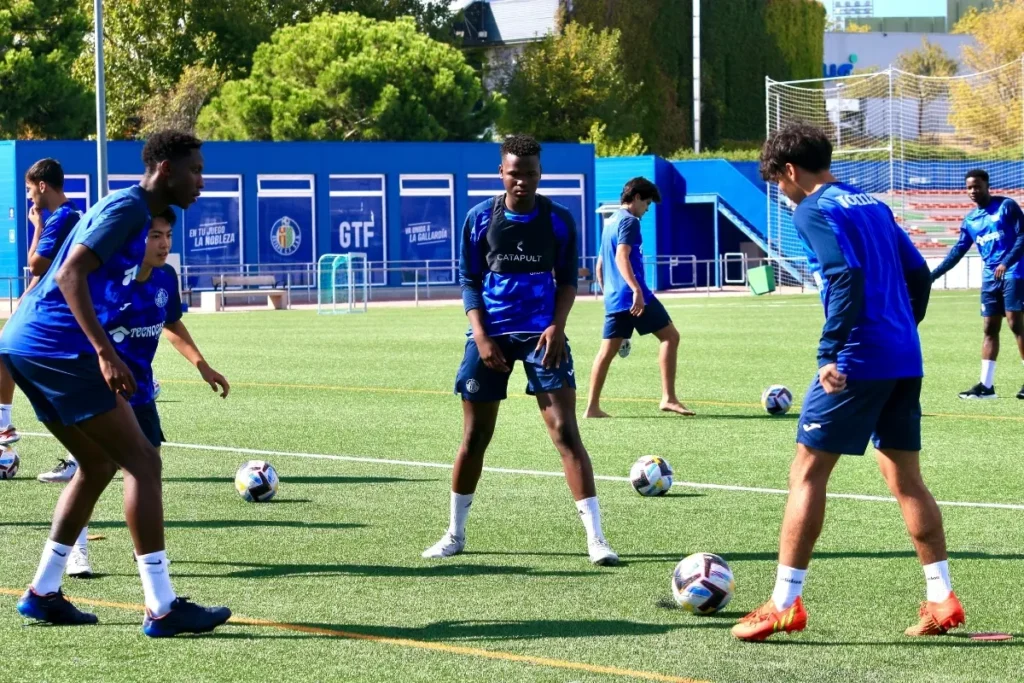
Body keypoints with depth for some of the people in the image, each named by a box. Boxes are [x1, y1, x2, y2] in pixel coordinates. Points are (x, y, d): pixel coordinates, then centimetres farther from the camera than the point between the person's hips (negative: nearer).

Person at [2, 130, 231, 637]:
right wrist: (106, 354, -27)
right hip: (56, 347, -10)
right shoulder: (128, 209, -11)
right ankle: (161, 608, -10)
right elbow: (70, 275, -21)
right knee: (142, 461, -8)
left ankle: (43, 593, 21)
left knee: (99, 464, 20)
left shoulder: (132, 210, 20)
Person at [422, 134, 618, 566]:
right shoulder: (481, 218, 1)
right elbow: (469, 282, 5)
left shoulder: (558, 220, -1)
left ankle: (595, 538, -11)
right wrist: (481, 335, -8)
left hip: (541, 333, -1)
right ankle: (455, 534, 22)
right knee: (474, 437, 7)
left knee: (565, 432, -11)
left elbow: (568, 279, 5)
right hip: (491, 335, 1)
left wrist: (557, 325, -12)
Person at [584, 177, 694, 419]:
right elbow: (622, 257, -22)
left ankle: (592, 407, 3)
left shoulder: (610, 222, 20)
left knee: (608, 351, 7)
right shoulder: (629, 221, -9)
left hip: (613, 297, 9)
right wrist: (637, 290, -30)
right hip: (632, 295, -9)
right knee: (670, 336, -1)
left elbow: (600, 265, 25)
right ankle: (668, 398, -8)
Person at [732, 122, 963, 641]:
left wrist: (830, 353, -21)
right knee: (905, 478, 13)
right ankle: (941, 599, 9)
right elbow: (918, 273, 18)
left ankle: (784, 604, -2)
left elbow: (847, 277, -21)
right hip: (905, 360, 8)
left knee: (807, 473, -1)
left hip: (858, 360, -8)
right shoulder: (871, 204, 18)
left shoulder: (813, 211, -7)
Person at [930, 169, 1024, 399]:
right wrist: (933, 275, 9)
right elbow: (958, 251, 15)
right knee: (989, 329, 4)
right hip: (990, 279, 6)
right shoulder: (970, 220, 13)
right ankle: (986, 385, 5)